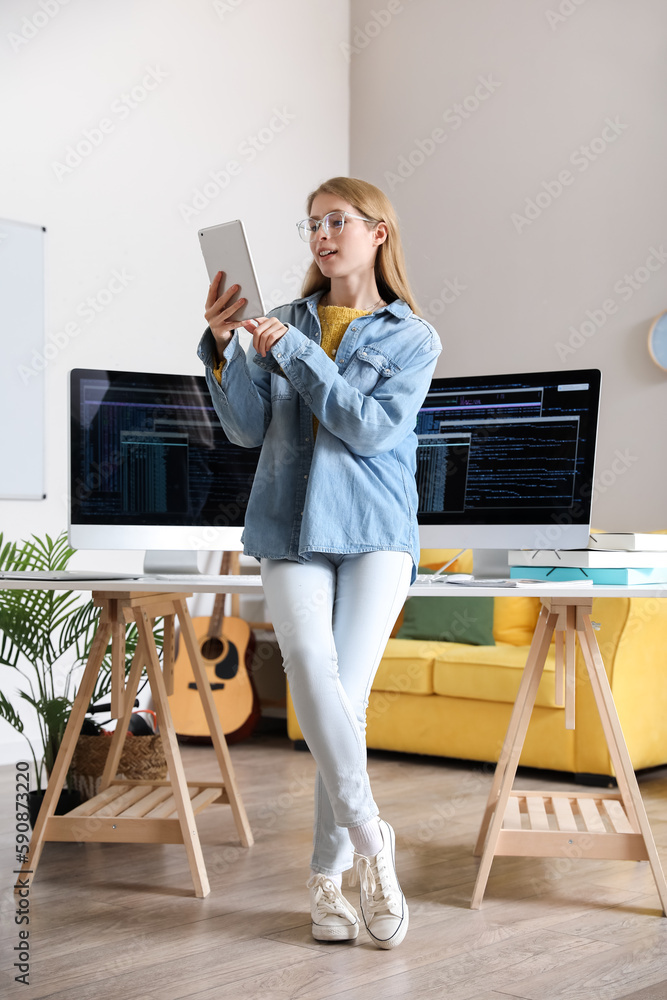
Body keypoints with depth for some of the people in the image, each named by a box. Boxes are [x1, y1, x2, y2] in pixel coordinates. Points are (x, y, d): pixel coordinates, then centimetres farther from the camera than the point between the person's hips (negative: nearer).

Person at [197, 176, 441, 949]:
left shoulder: (413, 338, 6)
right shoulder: (287, 322, 13)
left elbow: (372, 428, -10)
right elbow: (248, 430, 6)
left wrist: (291, 352, -13)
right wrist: (225, 350, -8)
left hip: (374, 531, -1)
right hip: (291, 526, 2)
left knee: (347, 693, -6)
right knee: (312, 669, -21)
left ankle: (328, 875, 4)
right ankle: (369, 840, -17)